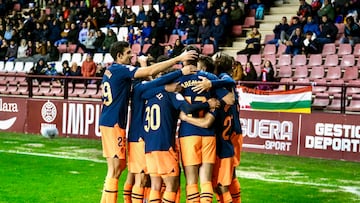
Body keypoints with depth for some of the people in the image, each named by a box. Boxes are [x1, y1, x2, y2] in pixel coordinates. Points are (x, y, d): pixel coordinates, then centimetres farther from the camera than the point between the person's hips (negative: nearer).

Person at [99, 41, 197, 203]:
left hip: (107, 122, 10)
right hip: (113, 124, -10)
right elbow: (151, 71, -19)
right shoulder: (120, 69, -13)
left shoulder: (110, 71, 15)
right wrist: (179, 58, -17)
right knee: (115, 169, -6)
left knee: (120, 165, 14)